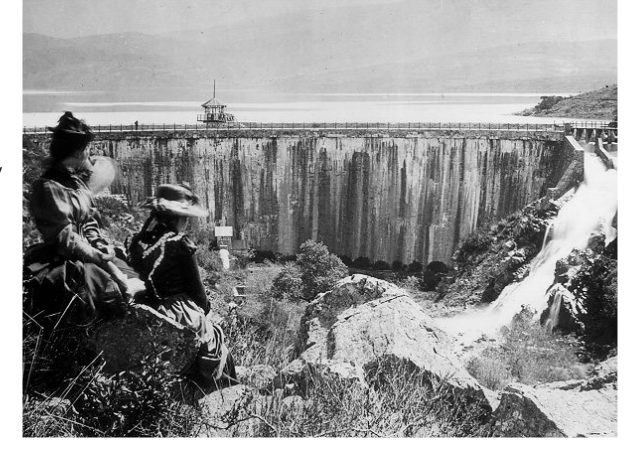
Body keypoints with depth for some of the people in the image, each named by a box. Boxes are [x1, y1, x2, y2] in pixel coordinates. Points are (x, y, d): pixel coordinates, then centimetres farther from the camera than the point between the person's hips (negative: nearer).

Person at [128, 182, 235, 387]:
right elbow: (195, 287, -8)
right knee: (214, 336, 13)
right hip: (177, 312, -6)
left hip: (147, 309, 6)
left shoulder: (137, 241, 2)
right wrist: (204, 306, 12)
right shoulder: (180, 244, -16)